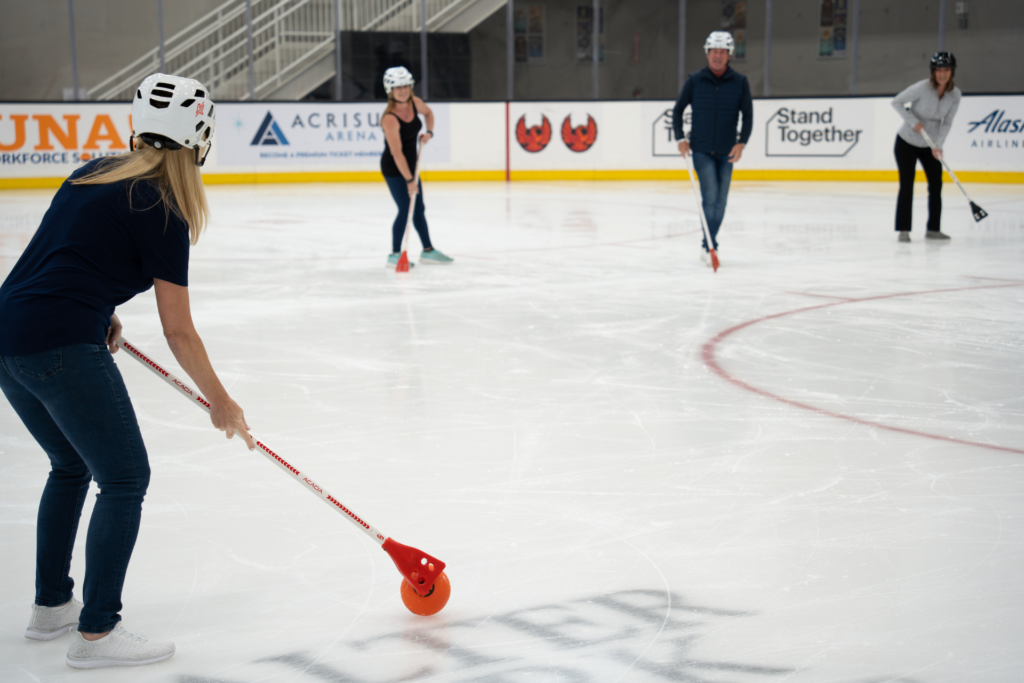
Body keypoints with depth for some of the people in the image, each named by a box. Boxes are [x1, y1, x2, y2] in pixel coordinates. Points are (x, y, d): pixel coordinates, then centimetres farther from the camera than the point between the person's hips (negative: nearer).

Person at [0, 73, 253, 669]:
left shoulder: (94, 174, 16)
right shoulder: (163, 214, -7)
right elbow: (179, 333, -3)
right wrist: (220, 402, 7)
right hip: (62, 346, -9)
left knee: (72, 466, 25)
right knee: (125, 478, 1)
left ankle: (51, 606, 34)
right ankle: (96, 632, 1)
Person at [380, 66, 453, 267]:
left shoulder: (414, 102, -7)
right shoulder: (390, 119, -28)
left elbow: (428, 112, 18)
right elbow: (397, 153, -31)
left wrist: (429, 132, -1)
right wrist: (409, 180, -31)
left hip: (410, 165, 8)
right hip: (394, 169, -8)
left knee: (419, 209, 16)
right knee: (405, 209, -13)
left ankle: (428, 251, 28)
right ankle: (394, 255, -3)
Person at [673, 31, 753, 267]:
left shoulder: (740, 82, 0)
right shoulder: (695, 81, -2)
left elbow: (747, 115, 3)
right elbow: (678, 110, 6)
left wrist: (741, 142, -10)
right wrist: (681, 138, -5)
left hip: (727, 152, 2)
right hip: (701, 150, -2)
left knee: (720, 201, 5)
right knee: (710, 195, -14)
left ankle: (709, 244, 18)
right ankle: (709, 245, -8)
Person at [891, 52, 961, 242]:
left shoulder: (955, 94, -8)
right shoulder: (922, 88, -21)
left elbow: (947, 122, -6)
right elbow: (896, 102, -15)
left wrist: (938, 145, -18)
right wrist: (913, 121, -22)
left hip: (930, 145, 5)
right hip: (907, 142, -4)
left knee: (936, 184, 2)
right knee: (906, 185, -7)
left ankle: (933, 229, 12)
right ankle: (903, 230, 0)